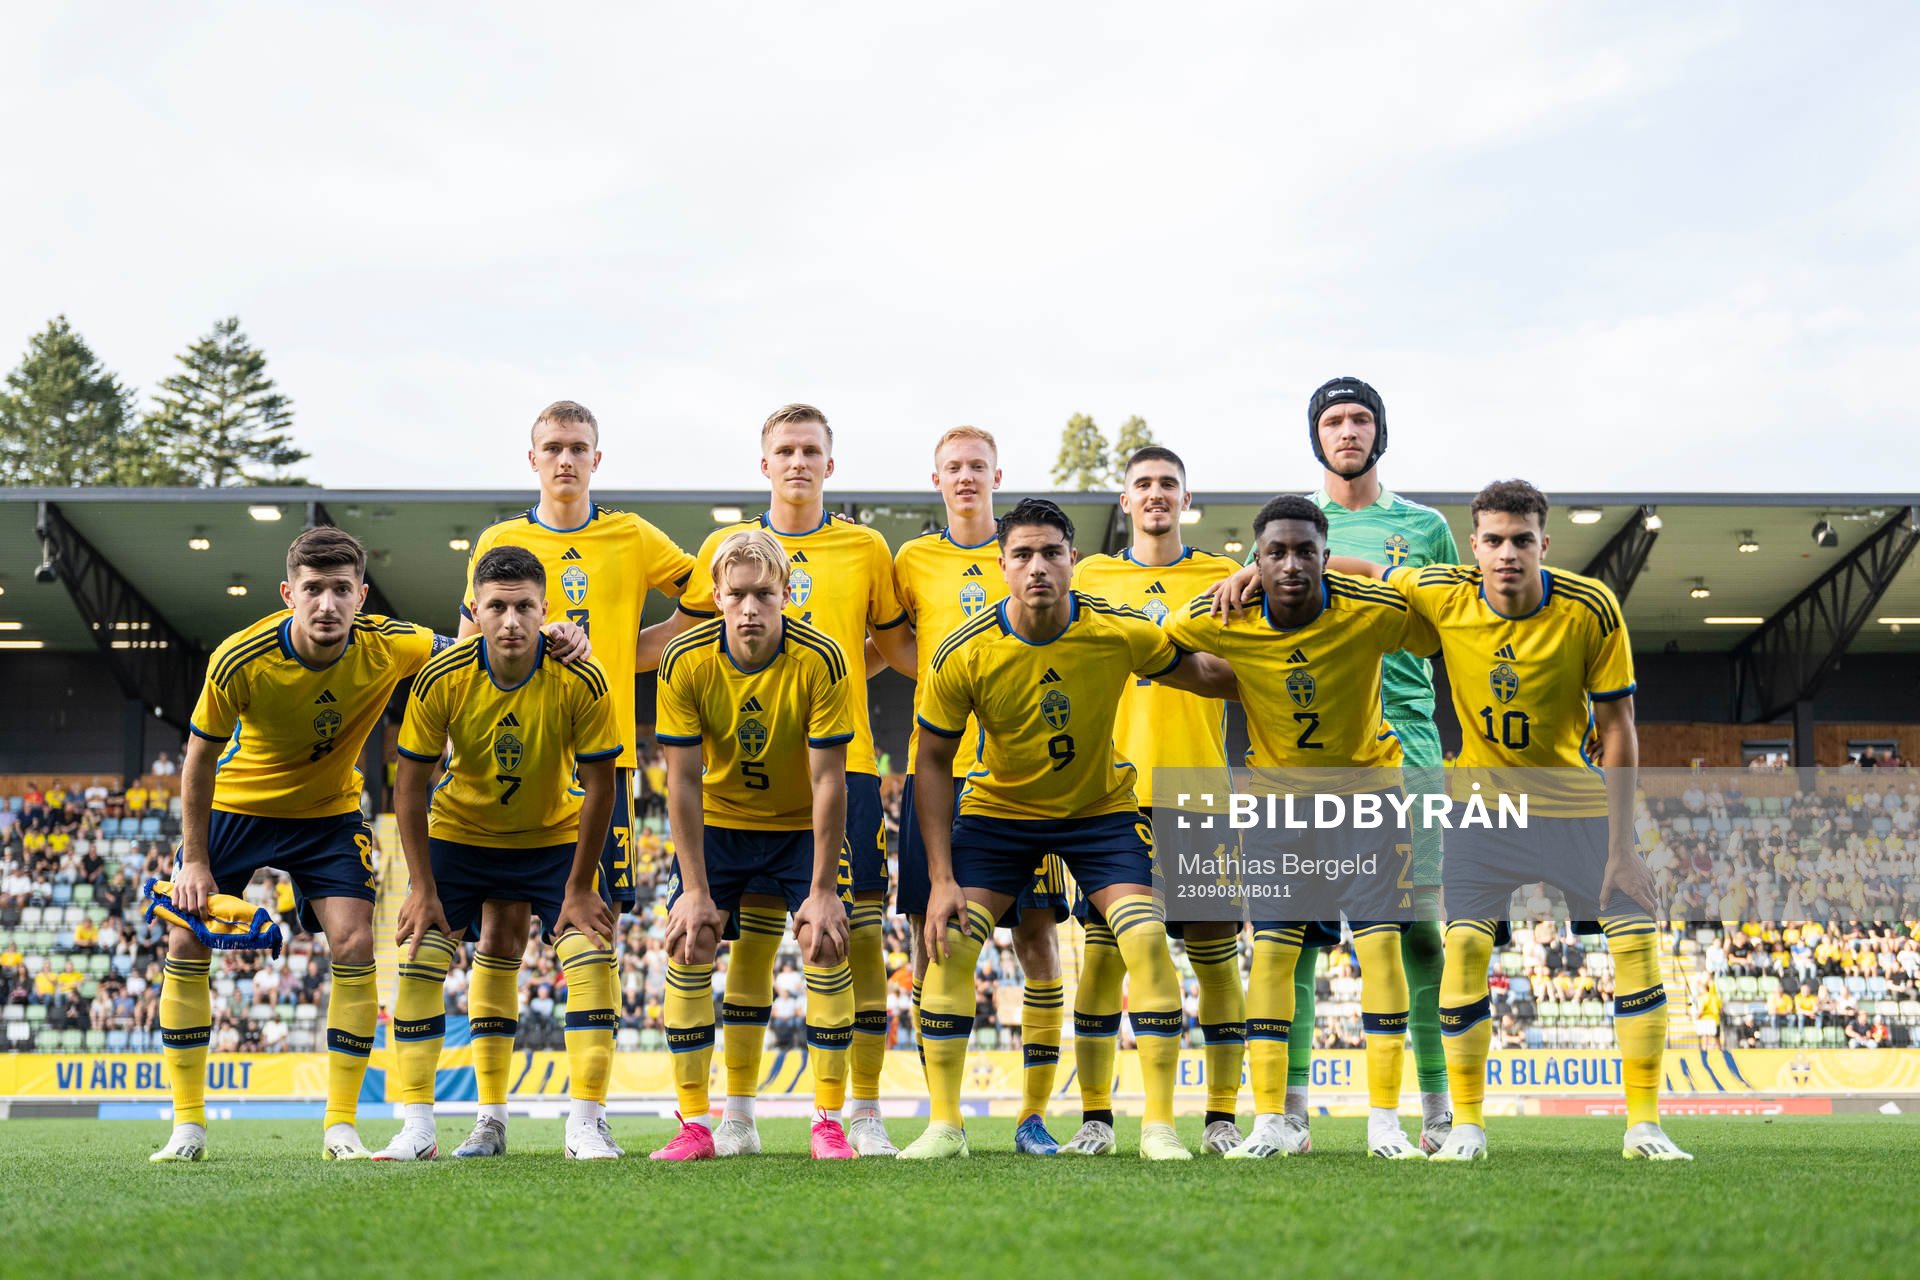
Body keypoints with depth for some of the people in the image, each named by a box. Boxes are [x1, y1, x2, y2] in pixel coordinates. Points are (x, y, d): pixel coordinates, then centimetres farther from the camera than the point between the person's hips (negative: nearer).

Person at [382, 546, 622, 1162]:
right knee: (419, 960, -11)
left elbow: (599, 785, -15)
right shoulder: (441, 680, -23)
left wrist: (578, 890, -16)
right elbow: (411, 784, -13)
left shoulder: (581, 680, -25)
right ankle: (417, 1129, -4)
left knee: (591, 957, -15)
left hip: (556, 837, 0)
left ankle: (584, 1126, -7)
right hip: (459, 833, 1)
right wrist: (423, 890, -15)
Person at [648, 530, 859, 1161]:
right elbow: (683, 782, -17)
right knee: (688, 947, -10)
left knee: (826, 946, -13)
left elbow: (828, 781, -21)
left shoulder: (821, 661, -25)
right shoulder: (685, 662, -21)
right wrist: (696, 890, -19)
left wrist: (822, 890, -23)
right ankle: (695, 1125, -1)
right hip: (716, 824, 1)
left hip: (802, 824, -1)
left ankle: (829, 1120, -4)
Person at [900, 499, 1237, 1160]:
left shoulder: (1120, 633, -21)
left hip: (1101, 808, 0)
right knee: (948, 944, -13)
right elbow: (932, 762, -12)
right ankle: (944, 1125, 1)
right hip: (998, 810, 0)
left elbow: (1202, 673, -1)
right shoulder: (965, 654, -21)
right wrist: (941, 877, -16)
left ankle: (1159, 1126, -6)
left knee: (1147, 942, -17)